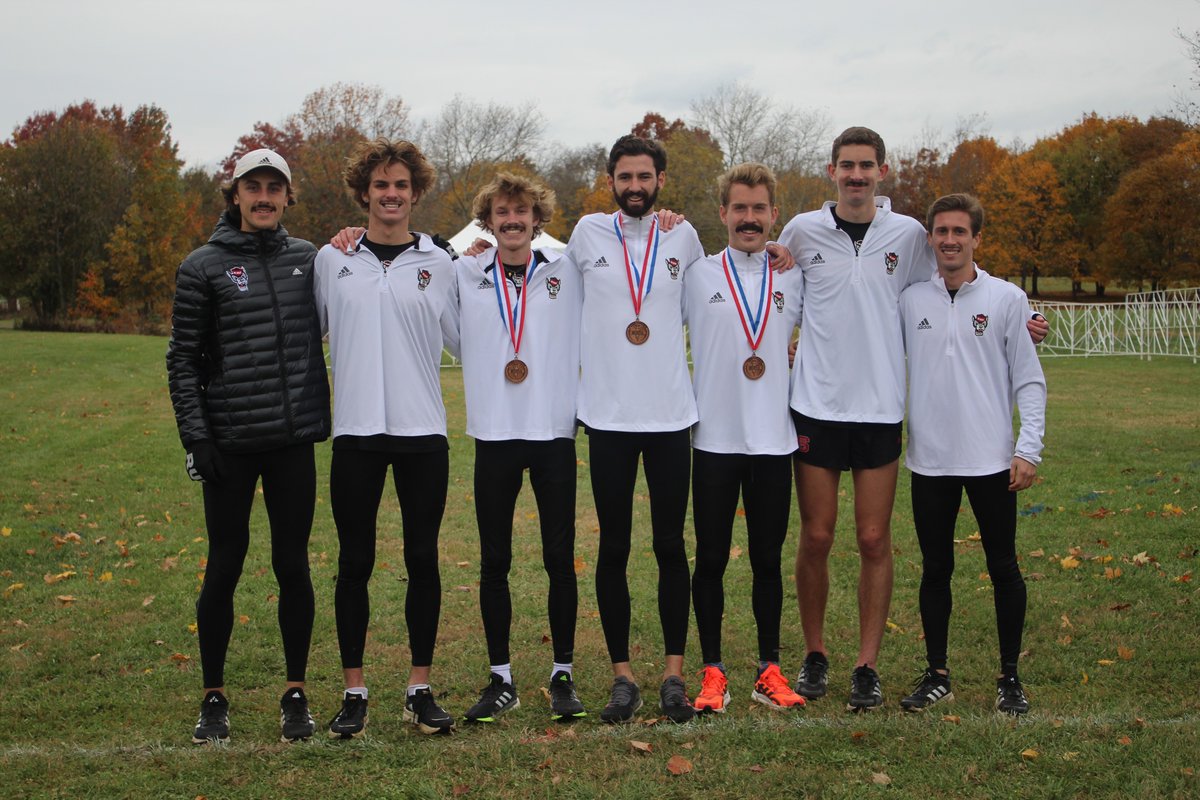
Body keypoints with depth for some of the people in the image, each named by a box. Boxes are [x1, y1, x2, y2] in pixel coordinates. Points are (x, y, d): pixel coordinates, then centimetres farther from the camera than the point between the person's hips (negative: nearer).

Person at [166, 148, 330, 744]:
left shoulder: (308, 259, 7)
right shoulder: (204, 266, 0)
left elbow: (325, 329, 19)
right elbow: (182, 358, -1)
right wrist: (195, 435, -7)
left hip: (294, 441, 2)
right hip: (230, 444, -2)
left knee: (293, 564, 6)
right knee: (225, 566, 5)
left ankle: (295, 695, 18)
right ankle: (214, 699, 18)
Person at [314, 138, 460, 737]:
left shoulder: (437, 264, 6)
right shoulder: (333, 259, 7)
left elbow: (461, 340, 8)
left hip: (423, 430, 0)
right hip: (356, 430, 0)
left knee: (422, 558, 5)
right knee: (355, 563, 5)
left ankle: (420, 689, 16)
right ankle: (353, 693, 15)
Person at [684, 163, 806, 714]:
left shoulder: (795, 278, 7)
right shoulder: (697, 276, 2)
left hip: (775, 441, 1)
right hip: (715, 440, -1)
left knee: (768, 560, 8)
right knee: (711, 560, 3)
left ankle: (769, 671, 17)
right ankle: (712, 673, 12)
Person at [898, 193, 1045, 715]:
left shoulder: (1007, 299, 0)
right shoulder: (910, 300, 4)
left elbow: (1029, 379, -1)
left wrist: (1029, 449, -7)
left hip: (991, 459, -2)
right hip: (929, 460, 2)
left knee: (1003, 568, 6)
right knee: (935, 569, 10)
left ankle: (1010, 677, 19)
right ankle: (937, 675, 22)